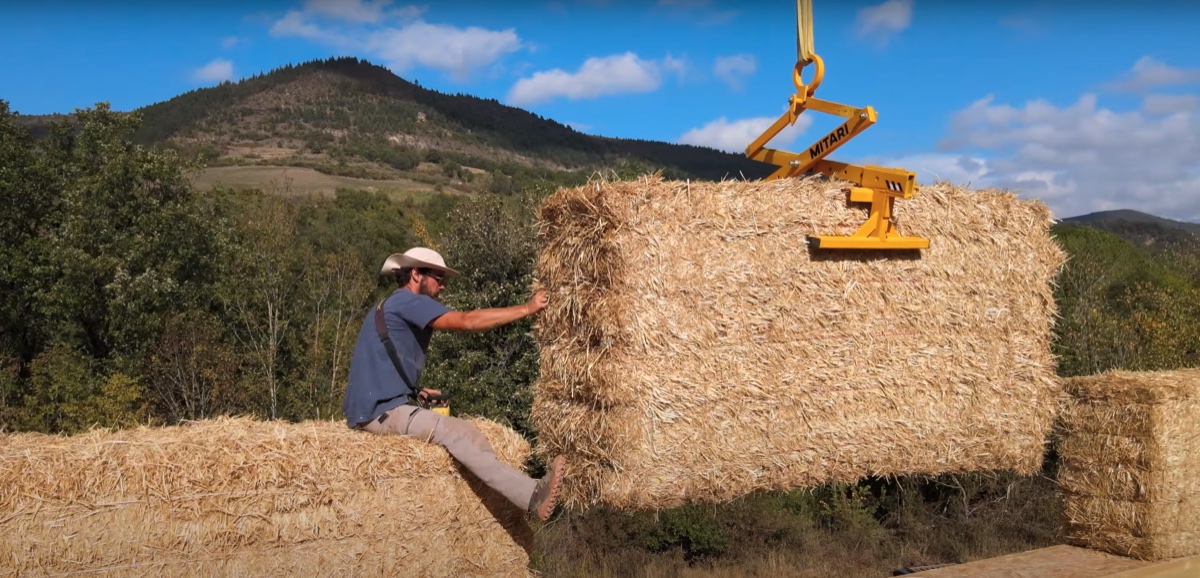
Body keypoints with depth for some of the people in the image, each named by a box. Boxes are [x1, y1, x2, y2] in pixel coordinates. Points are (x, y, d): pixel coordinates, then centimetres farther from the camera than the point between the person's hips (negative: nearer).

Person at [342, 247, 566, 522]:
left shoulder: (388, 306, 22)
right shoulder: (407, 301, -10)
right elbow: (468, 321, -19)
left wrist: (415, 389, 16)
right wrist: (527, 308, -15)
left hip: (374, 407, 10)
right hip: (382, 411, -10)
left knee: (464, 431, -1)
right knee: (458, 433, -23)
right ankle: (532, 495, -31)